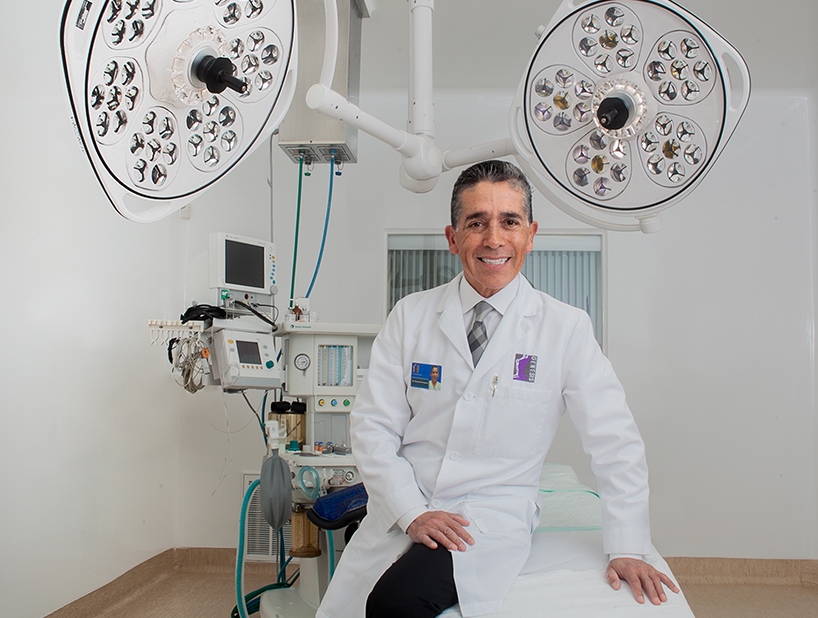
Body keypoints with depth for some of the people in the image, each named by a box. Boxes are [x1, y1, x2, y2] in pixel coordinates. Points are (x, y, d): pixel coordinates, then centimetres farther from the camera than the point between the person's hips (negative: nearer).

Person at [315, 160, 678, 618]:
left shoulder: (567, 328, -3)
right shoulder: (410, 317, 1)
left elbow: (615, 441, -1)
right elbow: (373, 425, 0)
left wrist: (628, 550, -5)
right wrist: (412, 512, -11)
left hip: (493, 517, -2)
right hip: (399, 515, 3)